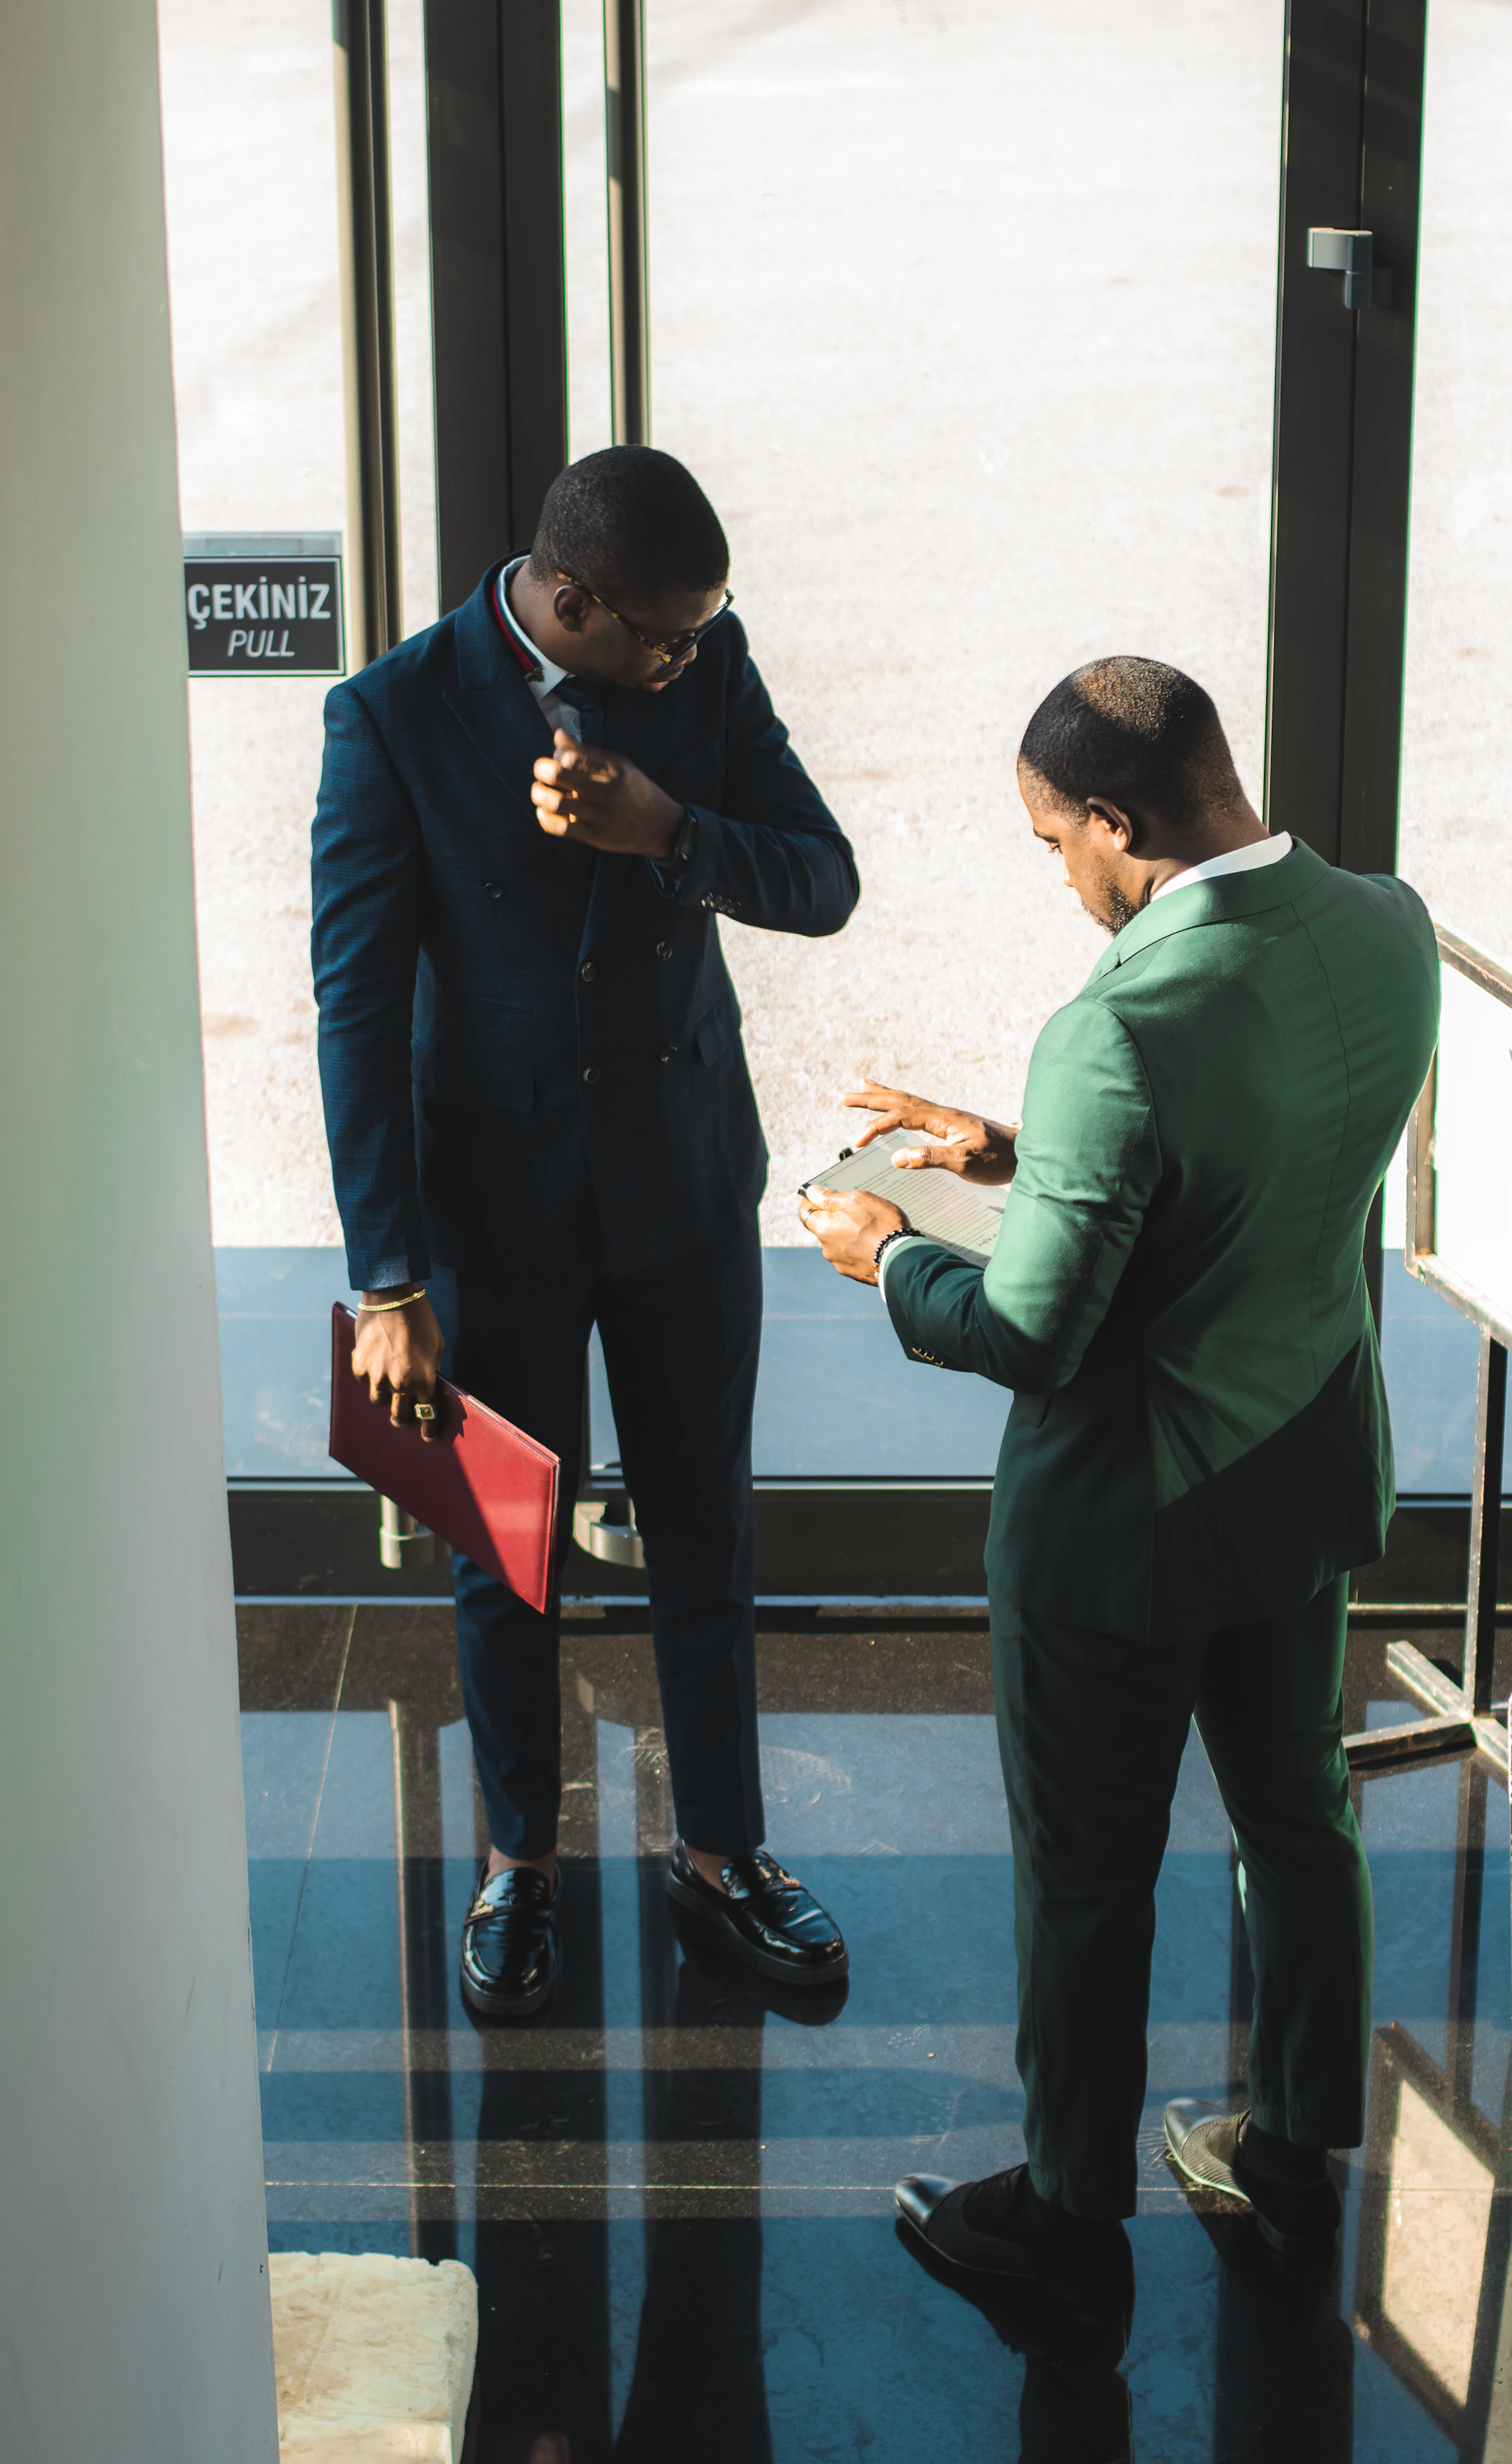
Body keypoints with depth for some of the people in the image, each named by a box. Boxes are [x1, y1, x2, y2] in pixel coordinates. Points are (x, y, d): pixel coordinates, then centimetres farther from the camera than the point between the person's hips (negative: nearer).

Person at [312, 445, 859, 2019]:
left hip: (687, 1181, 3)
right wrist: (388, 1278, -19)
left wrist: (668, 832, -25)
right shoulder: (395, 715, -15)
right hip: (493, 1198, -2)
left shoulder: (705, 664, -6)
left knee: (706, 1536, 14)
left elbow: (825, 883, -4)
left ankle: (720, 1845, 33)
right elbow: (359, 1000, -16)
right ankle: (519, 1859, 34)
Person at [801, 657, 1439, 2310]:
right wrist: (1017, 1155, 6)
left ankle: (1073, 2210, 32)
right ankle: (1295, 2149, 44)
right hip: (1312, 1473, 7)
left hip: (1127, 1519, -7)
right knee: (1297, 1817, 24)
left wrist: (893, 1259, -6)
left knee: (1087, 1875, 13)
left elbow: (1031, 1335, -26)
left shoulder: (1124, 1026, -31)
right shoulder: (1389, 934, -8)